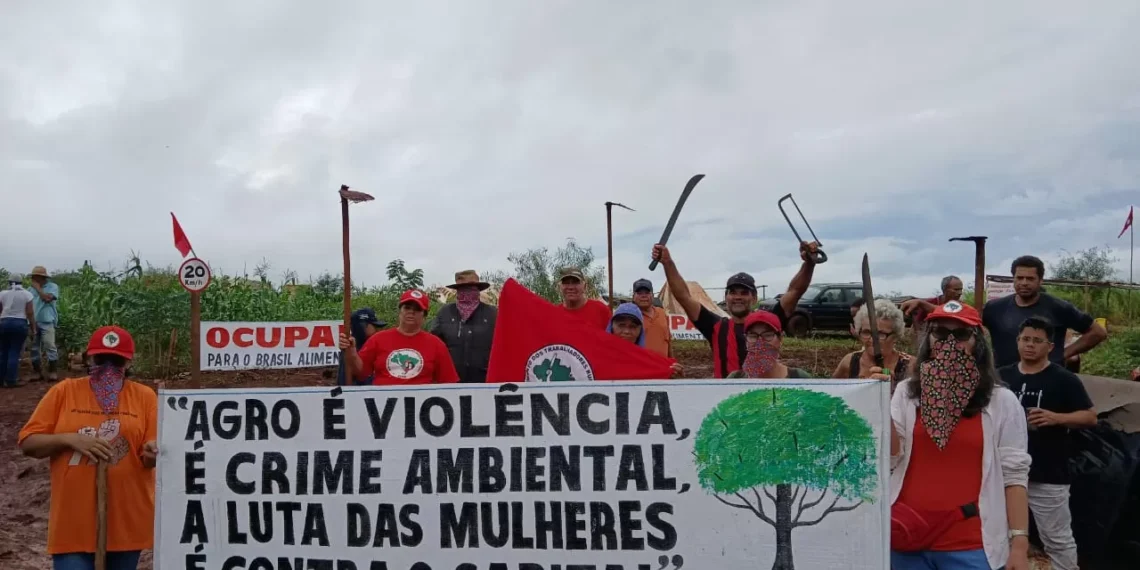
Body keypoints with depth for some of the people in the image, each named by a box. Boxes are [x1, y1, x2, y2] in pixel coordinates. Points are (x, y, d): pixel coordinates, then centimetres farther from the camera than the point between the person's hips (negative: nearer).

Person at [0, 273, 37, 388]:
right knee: (14, 353, -1)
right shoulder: (26, 294, -1)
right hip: (20, 324, -2)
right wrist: (33, 328, 0)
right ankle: (10, 381, -1)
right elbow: (30, 313, -5)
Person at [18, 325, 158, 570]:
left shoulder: (145, 396, 0)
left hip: (126, 520, 1)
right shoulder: (64, 391, 1)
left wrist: (152, 453, -27)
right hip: (73, 520, -1)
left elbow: (155, 451, -4)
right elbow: (28, 443, 1)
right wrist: (69, 439, -17)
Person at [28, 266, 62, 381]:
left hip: (47, 322, -5)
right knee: (34, 348, 6)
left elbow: (47, 298, -16)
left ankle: (52, 372, -5)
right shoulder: (31, 289, 14)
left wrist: (38, 288, -5)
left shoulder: (52, 286, 1)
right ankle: (38, 372, 14)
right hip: (33, 323, 5)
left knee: (50, 346, -9)